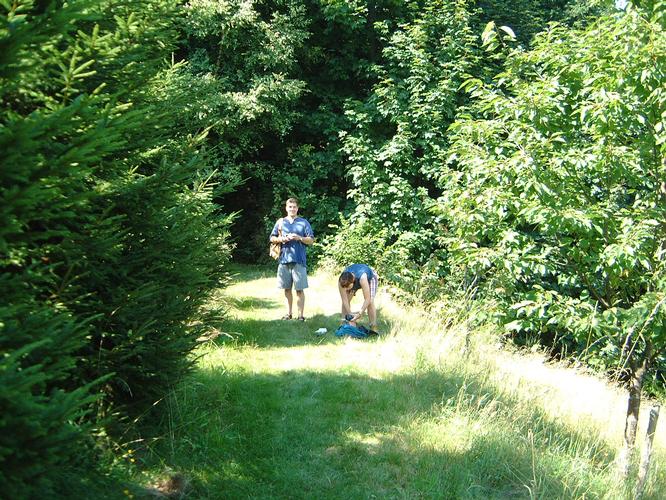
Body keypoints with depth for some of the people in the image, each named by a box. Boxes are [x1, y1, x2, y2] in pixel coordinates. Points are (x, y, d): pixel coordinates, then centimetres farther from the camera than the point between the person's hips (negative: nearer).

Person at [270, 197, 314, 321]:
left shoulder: (304, 223, 6)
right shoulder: (280, 222, 12)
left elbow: (311, 240, 4)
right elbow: (272, 238, 14)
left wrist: (299, 238, -11)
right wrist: (281, 239, -5)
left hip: (299, 260, -2)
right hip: (284, 259, 3)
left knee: (300, 289, -4)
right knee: (287, 288, 9)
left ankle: (300, 315, 0)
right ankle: (288, 313, 20)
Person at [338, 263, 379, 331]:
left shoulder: (362, 278, -48)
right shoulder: (341, 281, -37)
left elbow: (367, 299, -42)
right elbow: (344, 300, -27)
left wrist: (359, 314, -40)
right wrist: (350, 314, -28)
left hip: (370, 277, -4)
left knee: (370, 302, -21)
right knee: (345, 301, -10)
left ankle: (373, 327, -14)